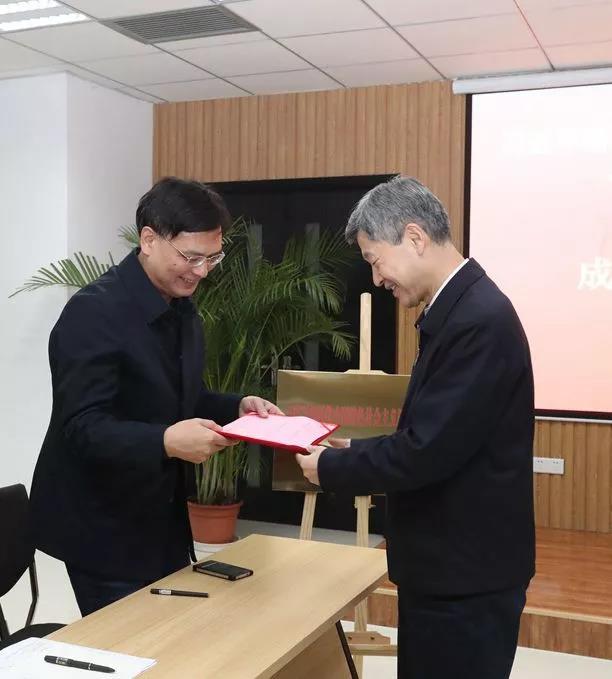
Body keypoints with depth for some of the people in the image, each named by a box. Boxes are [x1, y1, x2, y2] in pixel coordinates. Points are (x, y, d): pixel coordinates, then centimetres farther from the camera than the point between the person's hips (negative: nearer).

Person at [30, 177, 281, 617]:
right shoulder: (94, 313, -22)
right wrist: (165, 441, -41)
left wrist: (237, 407, -4)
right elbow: (82, 428, -26)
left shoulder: (182, 309, 5)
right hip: (103, 524, -8)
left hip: (162, 515, 8)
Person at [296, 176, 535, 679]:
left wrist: (331, 467, -13)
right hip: (450, 563, 9)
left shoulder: (480, 320, -24)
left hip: (468, 573, -9)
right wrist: (358, 448, 6)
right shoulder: (457, 310, 8)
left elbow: (429, 452, -26)